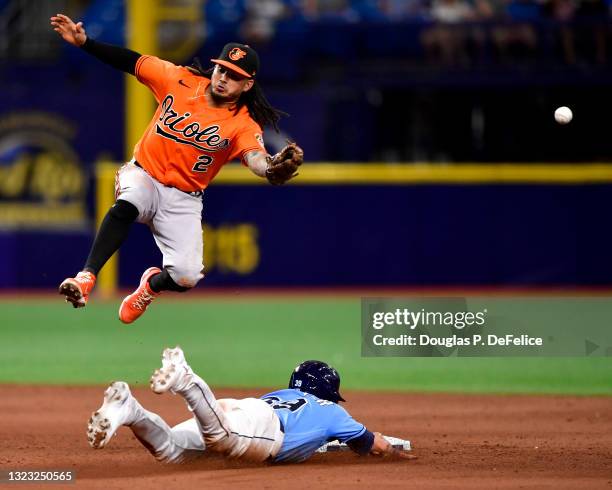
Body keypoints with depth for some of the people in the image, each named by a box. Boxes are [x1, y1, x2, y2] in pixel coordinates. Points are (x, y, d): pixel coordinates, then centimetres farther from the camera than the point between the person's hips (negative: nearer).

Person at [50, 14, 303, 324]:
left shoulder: (244, 124, -13)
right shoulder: (180, 80, -5)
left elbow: (256, 158, -33)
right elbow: (131, 61, 2)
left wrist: (273, 168, -58)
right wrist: (84, 42, -8)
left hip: (184, 199, 0)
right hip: (143, 175, 0)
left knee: (186, 277, -16)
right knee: (126, 205, -37)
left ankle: (152, 285, 21)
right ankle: (86, 278, -40)